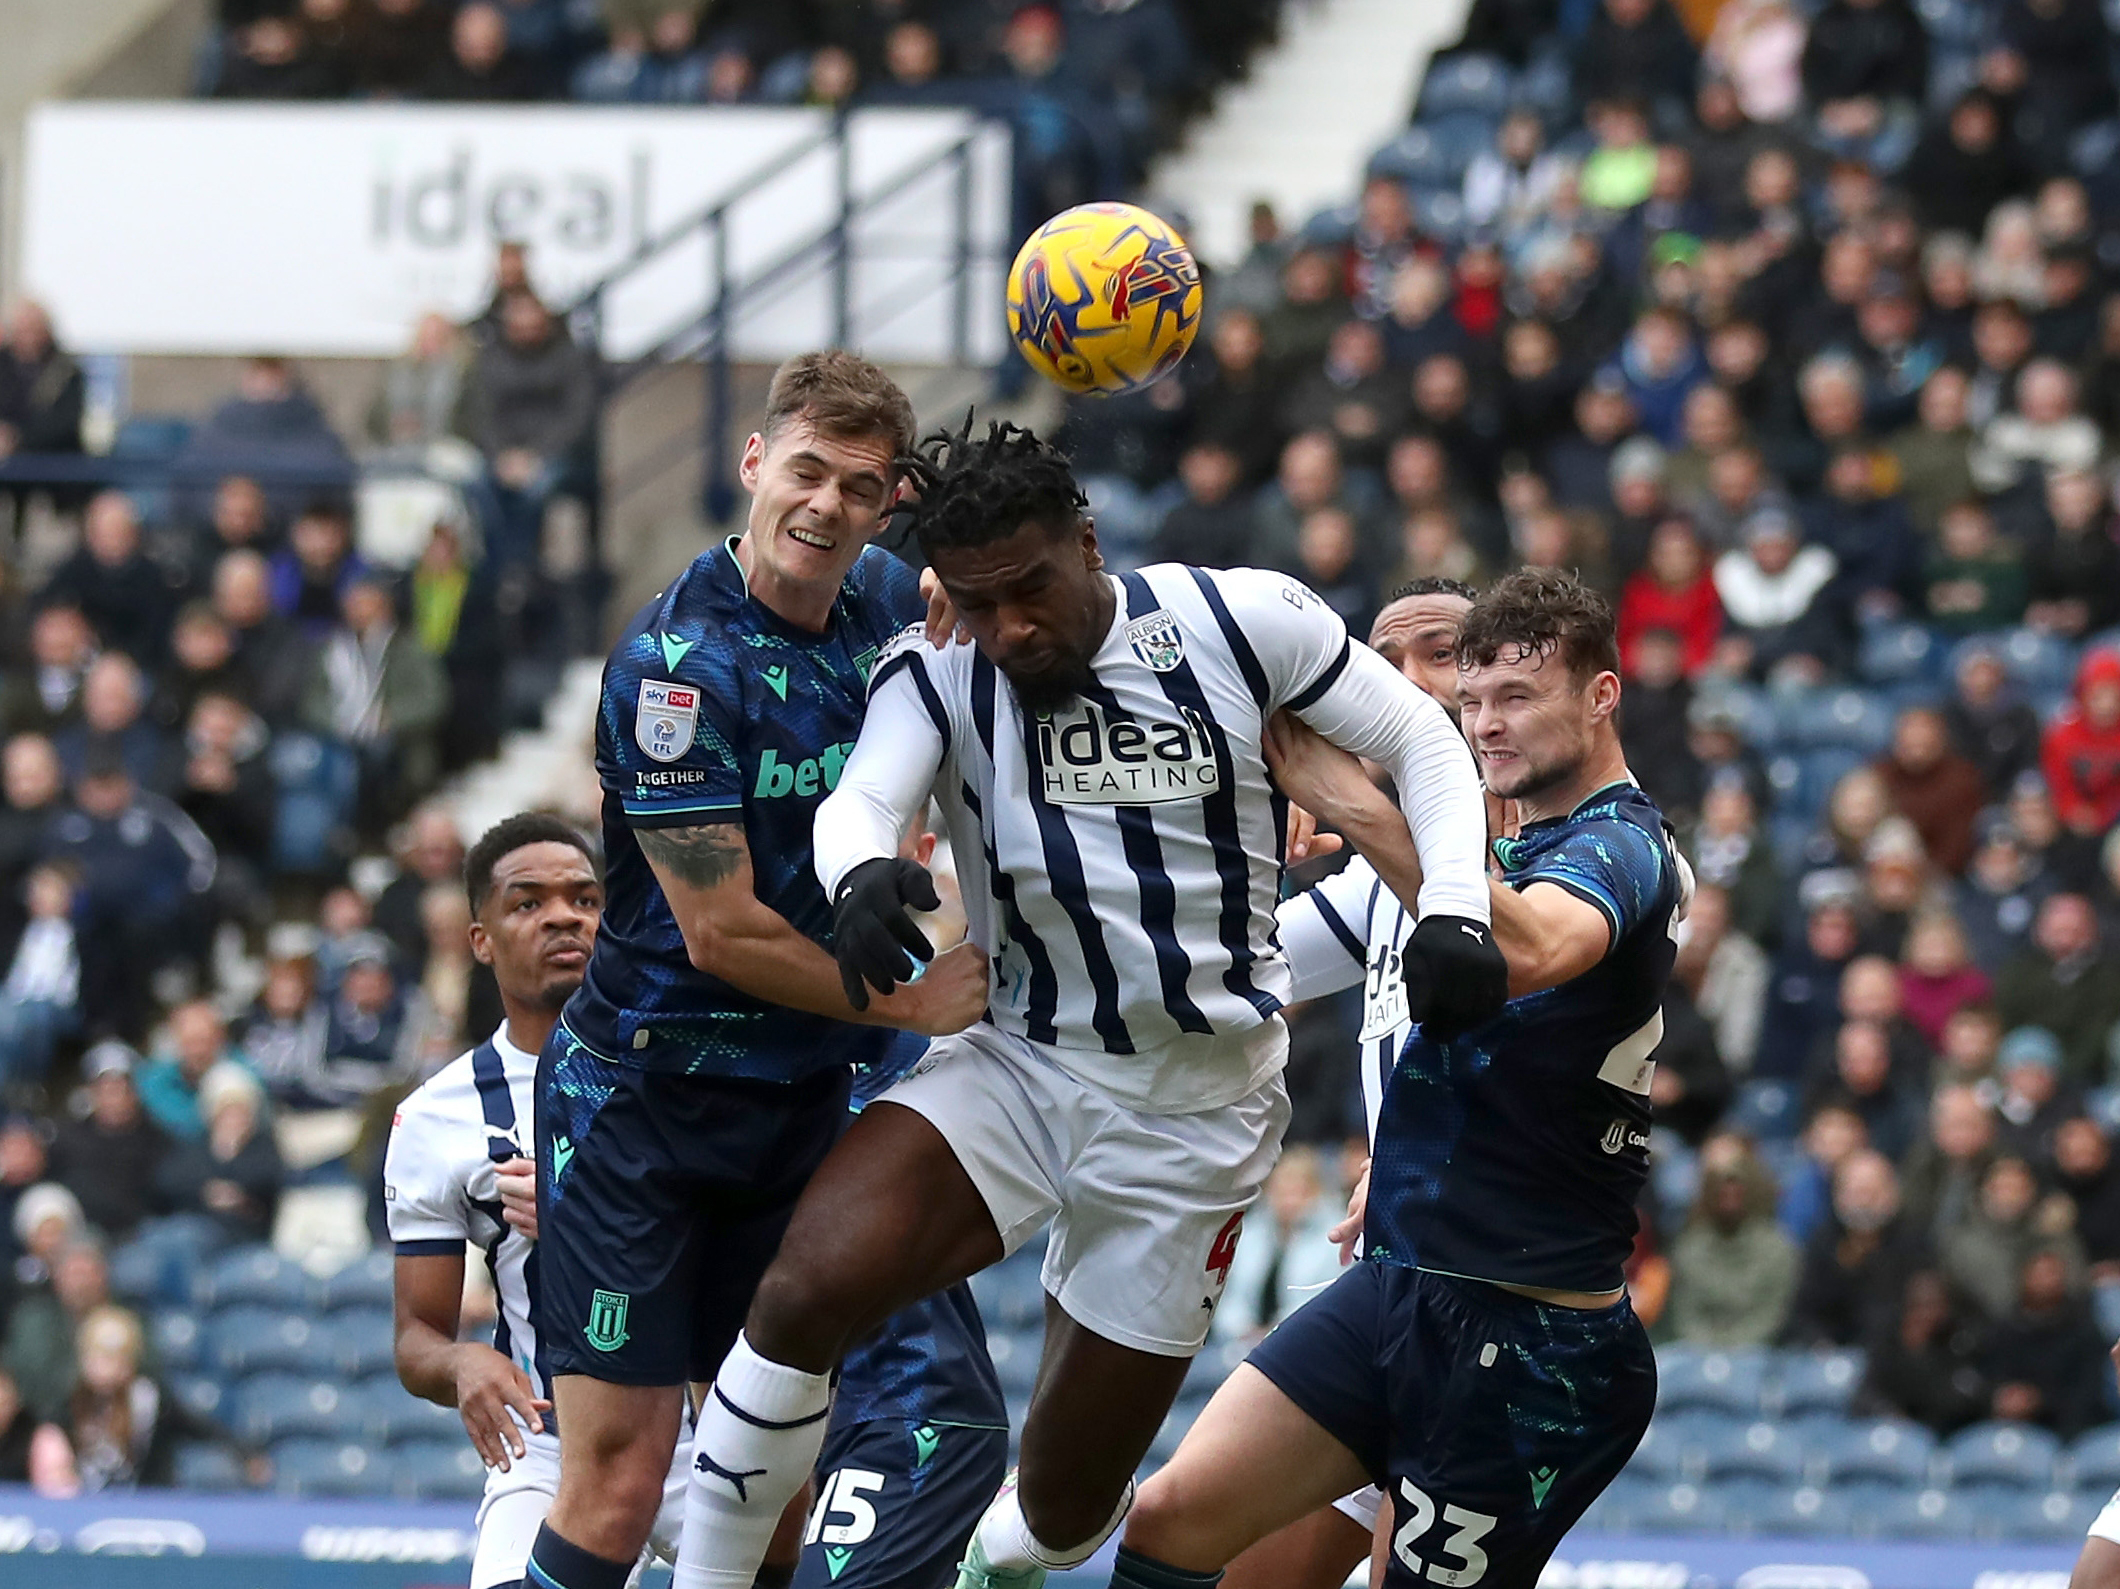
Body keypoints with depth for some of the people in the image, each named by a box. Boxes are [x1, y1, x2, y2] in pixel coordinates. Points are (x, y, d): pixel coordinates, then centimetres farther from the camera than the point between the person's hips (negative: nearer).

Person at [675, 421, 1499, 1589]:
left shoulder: (1244, 622, -8)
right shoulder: (936, 672, -6)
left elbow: (1422, 742, 1)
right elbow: (861, 798, -24)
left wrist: (1454, 913, -15)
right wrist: (861, 871, -48)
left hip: (1193, 1117, 0)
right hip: (1017, 1066, 0)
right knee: (809, 1285, -28)